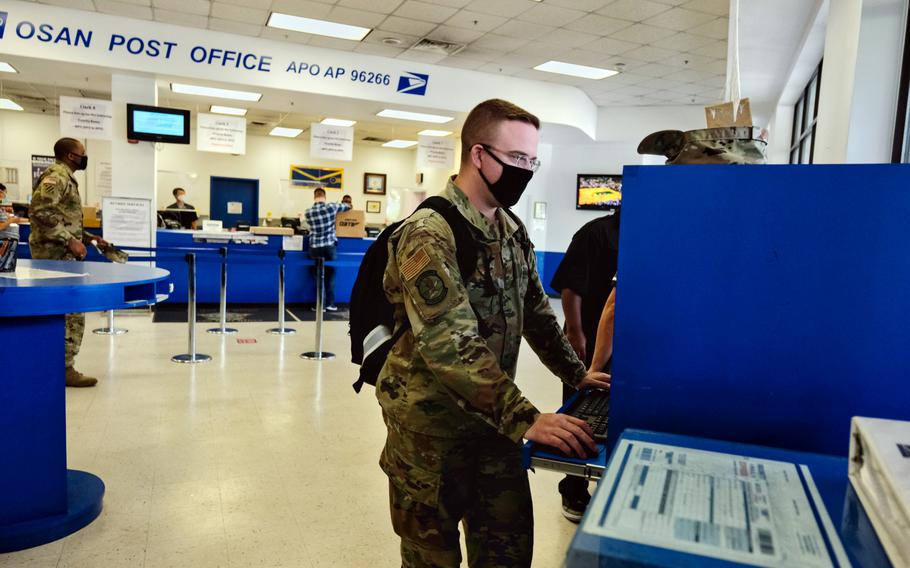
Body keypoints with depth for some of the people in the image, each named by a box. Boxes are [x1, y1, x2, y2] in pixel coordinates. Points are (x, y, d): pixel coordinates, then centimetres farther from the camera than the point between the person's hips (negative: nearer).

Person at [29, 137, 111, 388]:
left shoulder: (64, 177, 20)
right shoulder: (56, 176, -12)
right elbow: (40, 212, -23)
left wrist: (90, 238, 18)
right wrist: (70, 241, -23)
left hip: (60, 255, 10)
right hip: (56, 255, -10)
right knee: (71, 312, -8)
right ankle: (64, 368, -3)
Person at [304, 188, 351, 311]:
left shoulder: (308, 213, -2)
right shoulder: (331, 207, -5)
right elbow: (347, 206, 12)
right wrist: (349, 205, 35)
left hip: (315, 248, 1)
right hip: (330, 246, 0)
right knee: (330, 276, 9)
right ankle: (330, 304, 9)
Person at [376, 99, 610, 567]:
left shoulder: (512, 230, 6)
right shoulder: (429, 234, -21)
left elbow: (535, 310, 17)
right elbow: (450, 346, -30)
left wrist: (576, 374, 10)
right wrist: (526, 420, -34)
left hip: (494, 420, 7)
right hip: (432, 428, -7)